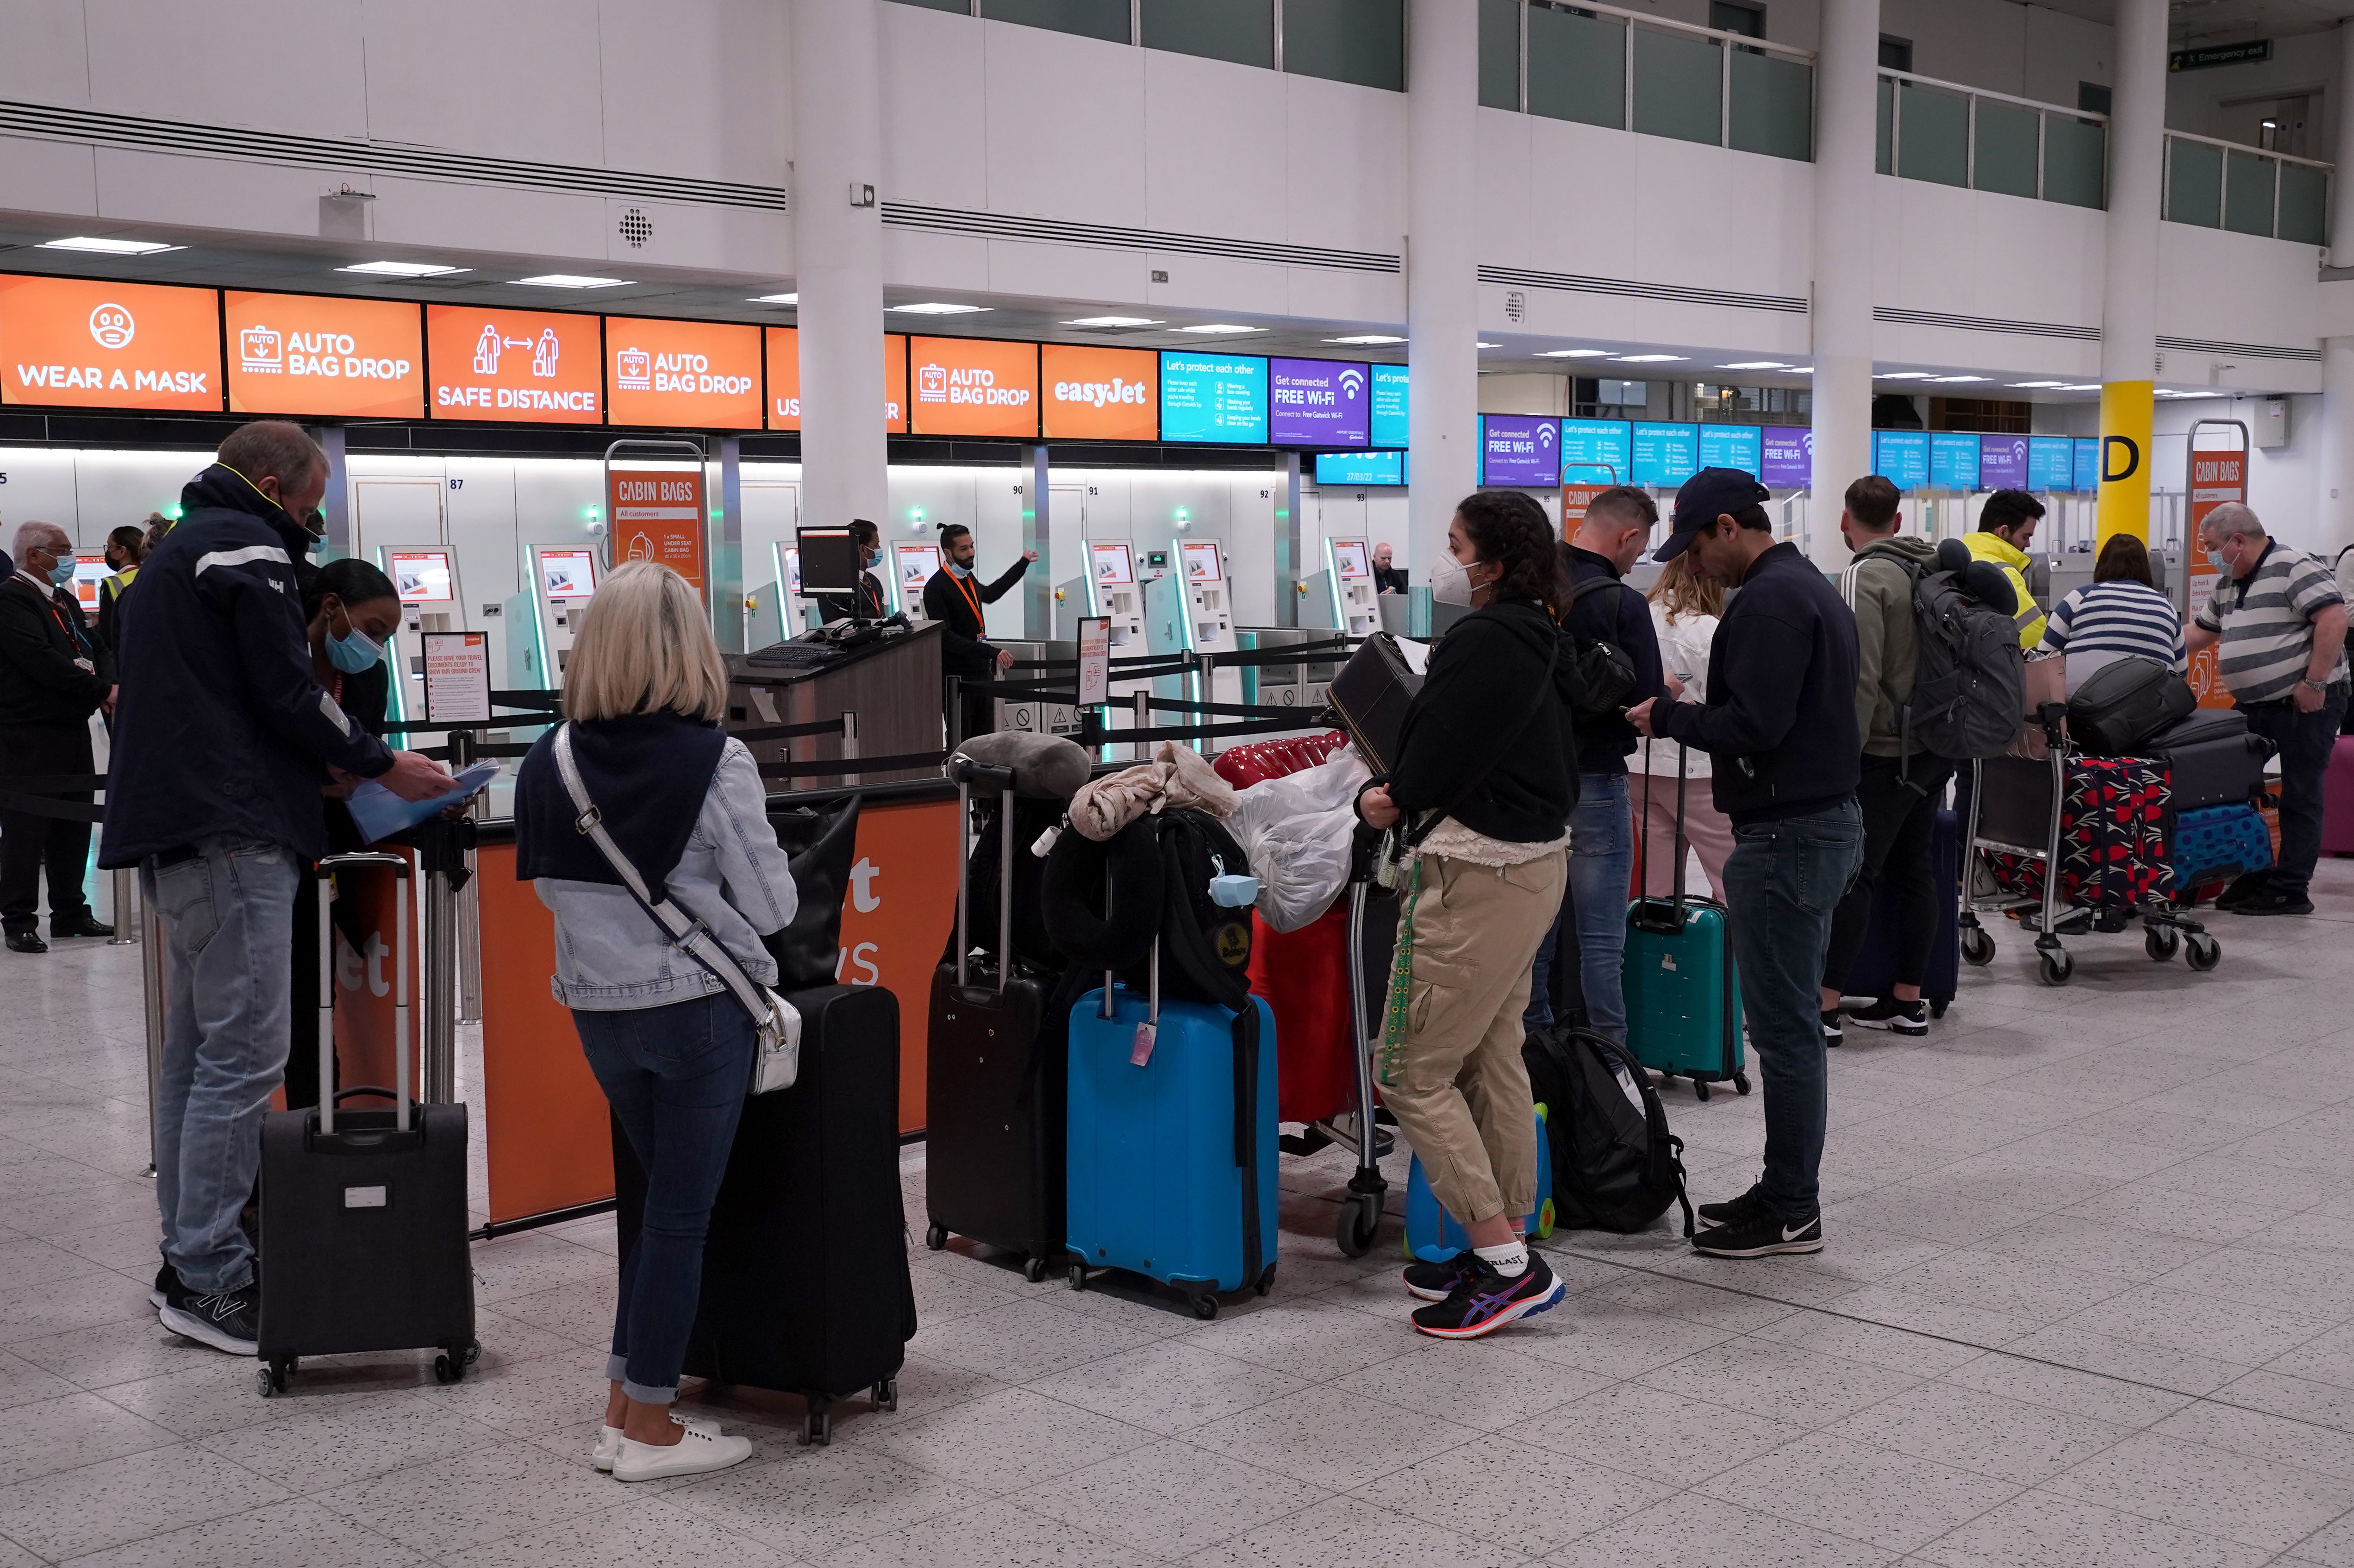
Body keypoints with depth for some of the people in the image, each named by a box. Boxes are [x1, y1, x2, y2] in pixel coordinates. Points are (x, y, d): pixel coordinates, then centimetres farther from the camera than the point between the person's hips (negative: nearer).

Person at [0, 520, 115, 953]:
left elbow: (94, 647, 15)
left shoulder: (65, 599, 16)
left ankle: (70, 912, 23)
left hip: (72, 728, 9)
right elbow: (43, 662, -23)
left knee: (74, 826, 14)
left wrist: (108, 682, -7)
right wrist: (101, 690, -18)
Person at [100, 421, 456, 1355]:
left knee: (198, 1053, 13)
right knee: (243, 1055, -9)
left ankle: (189, 1260, 19)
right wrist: (383, 767, -1)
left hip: (172, 836, 11)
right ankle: (207, 1279, -7)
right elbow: (287, 690, -13)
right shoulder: (246, 546, -7)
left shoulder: (176, 551, 25)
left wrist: (324, 763, 21)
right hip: (231, 833, -11)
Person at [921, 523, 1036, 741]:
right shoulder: (937, 588, -13)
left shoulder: (968, 578, 13)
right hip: (957, 675, -8)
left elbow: (989, 594, 37)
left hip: (981, 672, 8)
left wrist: (1022, 564, 43)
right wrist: (991, 653, -26)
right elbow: (946, 637, -20)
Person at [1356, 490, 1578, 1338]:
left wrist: (1389, 800, 2)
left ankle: (1506, 1264, -2)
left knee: (1414, 1074, -4)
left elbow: (1433, 766, -19)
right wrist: (1402, 794, 6)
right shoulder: (1538, 639, 12)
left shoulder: (1483, 642, -19)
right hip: (1534, 860, 11)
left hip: (1477, 876, -11)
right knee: (1495, 1061, 17)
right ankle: (1505, 1249, 25)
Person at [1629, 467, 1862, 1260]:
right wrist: (1685, 716, 14)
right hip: (1826, 817, 11)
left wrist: (1668, 717, -9)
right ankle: (1786, 1191, 22)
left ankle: (1792, 1214, 2)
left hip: (1787, 836, -11)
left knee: (1784, 1027, -5)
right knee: (1792, 1022, 15)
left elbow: (1752, 724, -23)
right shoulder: (1811, 587, 18)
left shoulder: (1768, 602, -16)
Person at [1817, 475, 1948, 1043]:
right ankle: (1907, 1000, 17)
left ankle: (1826, 1007, -6)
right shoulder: (1934, 570, 12)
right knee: (1914, 869, 12)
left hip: (1886, 754, -8)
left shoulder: (1864, 578, -13)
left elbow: (1862, 679, -20)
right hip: (1935, 747, 8)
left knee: (1853, 877, -7)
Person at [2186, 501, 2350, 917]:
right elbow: (2200, 633, 26)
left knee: (2299, 798, -2)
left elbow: (2334, 619, -23)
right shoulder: (2229, 583, 16)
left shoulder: (2294, 568, -14)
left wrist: (2314, 684, -23)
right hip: (2254, 706, 10)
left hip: (2305, 705, -10)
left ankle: (2289, 891, 2)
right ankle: (2254, 877, 22)